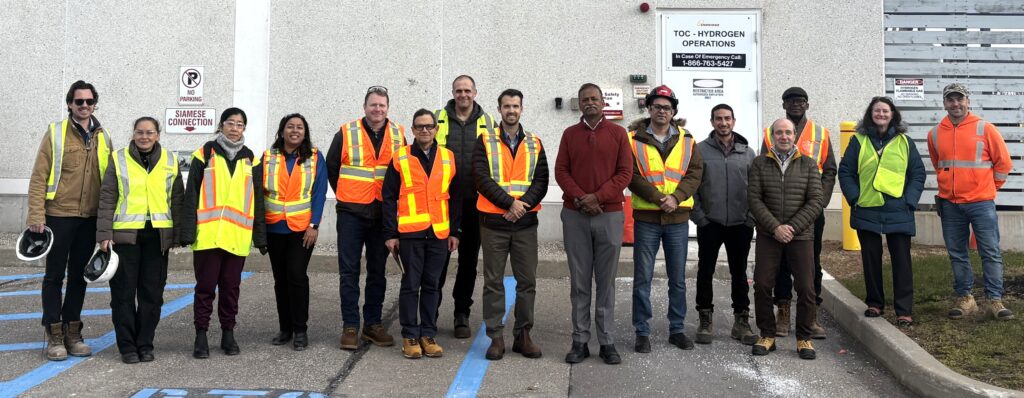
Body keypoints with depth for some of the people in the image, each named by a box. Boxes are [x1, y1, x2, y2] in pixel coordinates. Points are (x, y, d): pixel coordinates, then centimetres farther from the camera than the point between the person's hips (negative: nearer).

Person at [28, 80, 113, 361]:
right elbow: (38, 177, -6)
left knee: (79, 276, 11)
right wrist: (36, 216, -12)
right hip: (59, 215, -4)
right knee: (55, 276, 4)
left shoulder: (103, 137, 9)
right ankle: (54, 335, 12)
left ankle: (72, 332, 21)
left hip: (90, 219, 4)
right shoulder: (56, 133, -3)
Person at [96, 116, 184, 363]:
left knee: (152, 292, 5)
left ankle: (145, 344, 16)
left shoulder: (170, 161, 9)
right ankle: (127, 346, 11)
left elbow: (177, 200, 10)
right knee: (124, 292, 2)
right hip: (125, 234, -1)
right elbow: (107, 199, 2)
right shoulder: (118, 159, 4)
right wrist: (104, 234, -6)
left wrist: (178, 234, 4)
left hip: (157, 236, 2)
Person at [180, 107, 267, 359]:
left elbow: (257, 200, 13)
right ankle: (201, 335, 14)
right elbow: (191, 195, 1)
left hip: (238, 236, 2)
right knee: (205, 286, 3)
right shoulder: (205, 154, 4)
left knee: (231, 286, 9)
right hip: (207, 234, -2)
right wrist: (187, 232, -6)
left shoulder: (250, 159, 12)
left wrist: (260, 236, 8)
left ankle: (228, 333, 20)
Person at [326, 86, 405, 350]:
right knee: (349, 271, 0)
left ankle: (373, 323, 20)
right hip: (351, 213, -2)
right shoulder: (346, 133, -3)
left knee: (378, 271, 10)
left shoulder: (398, 135, 4)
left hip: (383, 215, 2)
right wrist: (346, 196, 8)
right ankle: (350, 326, 7)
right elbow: (331, 167, 7)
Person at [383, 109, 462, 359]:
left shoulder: (449, 158, 9)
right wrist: (390, 233, -4)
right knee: (411, 285, 3)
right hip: (409, 233, -2)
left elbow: (455, 198, 13)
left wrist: (454, 232, 8)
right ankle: (410, 336, 13)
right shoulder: (400, 158, 2)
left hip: (439, 233, 2)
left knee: (432, 285, 9)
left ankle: (428, 334, 18)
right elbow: (389, 198, 1)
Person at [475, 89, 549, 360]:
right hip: (493, 222, -2)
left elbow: (541, 181, 3)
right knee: (493, 282, 3)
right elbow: (482, 180, -8)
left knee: (527, 281, 5)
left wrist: (523, 204, -14)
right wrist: (510, 202, -16)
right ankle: (496, 337, 12)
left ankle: (523, 335, 17)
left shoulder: (534, 144, 10)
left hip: (525, 222, 2)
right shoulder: (485, 142, 3)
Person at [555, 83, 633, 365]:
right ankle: (580, 341, 10)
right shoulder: (570, 134, 10)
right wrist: (580, 199, -11)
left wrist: (597, 197, -12)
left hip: (609, 215, -1)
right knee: (579, 281, 4)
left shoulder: (618, 134, 6)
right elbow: (561, 171, 4)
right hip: (575, 215, 1)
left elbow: (625, 173, -1)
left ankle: (607, 342, 10)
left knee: (606, 281, 3)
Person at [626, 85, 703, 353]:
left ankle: (677, 329, 24)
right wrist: (660, 198, -17)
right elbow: (631, 176, -10)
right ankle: (642, 333, 13)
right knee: (643, 278, 3)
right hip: (646, 218, -3)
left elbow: (695, 172, 1)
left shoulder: (686, 140, 7)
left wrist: (676, 197, -14)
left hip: (678, 218, 3)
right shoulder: (634, 139, -2)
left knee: (678, 279, 11)